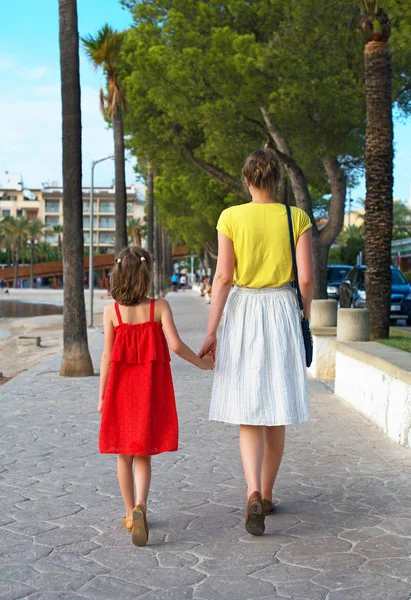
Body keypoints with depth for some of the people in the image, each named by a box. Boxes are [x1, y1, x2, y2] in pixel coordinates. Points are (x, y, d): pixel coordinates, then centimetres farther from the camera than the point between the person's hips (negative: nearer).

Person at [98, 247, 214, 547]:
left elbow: (107, 357, -5)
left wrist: (102, 396, 1)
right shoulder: (160, 307, -6)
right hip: (151, 389, -1)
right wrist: (201, 362, 2)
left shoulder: (112, 311, -4)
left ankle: (131, 513, 20)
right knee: (143, 456, 6)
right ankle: (139, 507, -17)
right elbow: (176, 345, -15)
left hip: (120, 390, 1)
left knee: (124, 455, 14)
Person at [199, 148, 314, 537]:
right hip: (282, 313, 1)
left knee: (249, 415, 2)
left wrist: (211, 332, -5)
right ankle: (266, 496, 22)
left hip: (243, 314, -1)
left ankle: (254, 493, -18)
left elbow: (223, 277, -7)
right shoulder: (296, 218, 0)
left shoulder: (230, 218, -3)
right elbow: (306, 278, -3)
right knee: (276, 412, 12)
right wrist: (303, 317, 13)